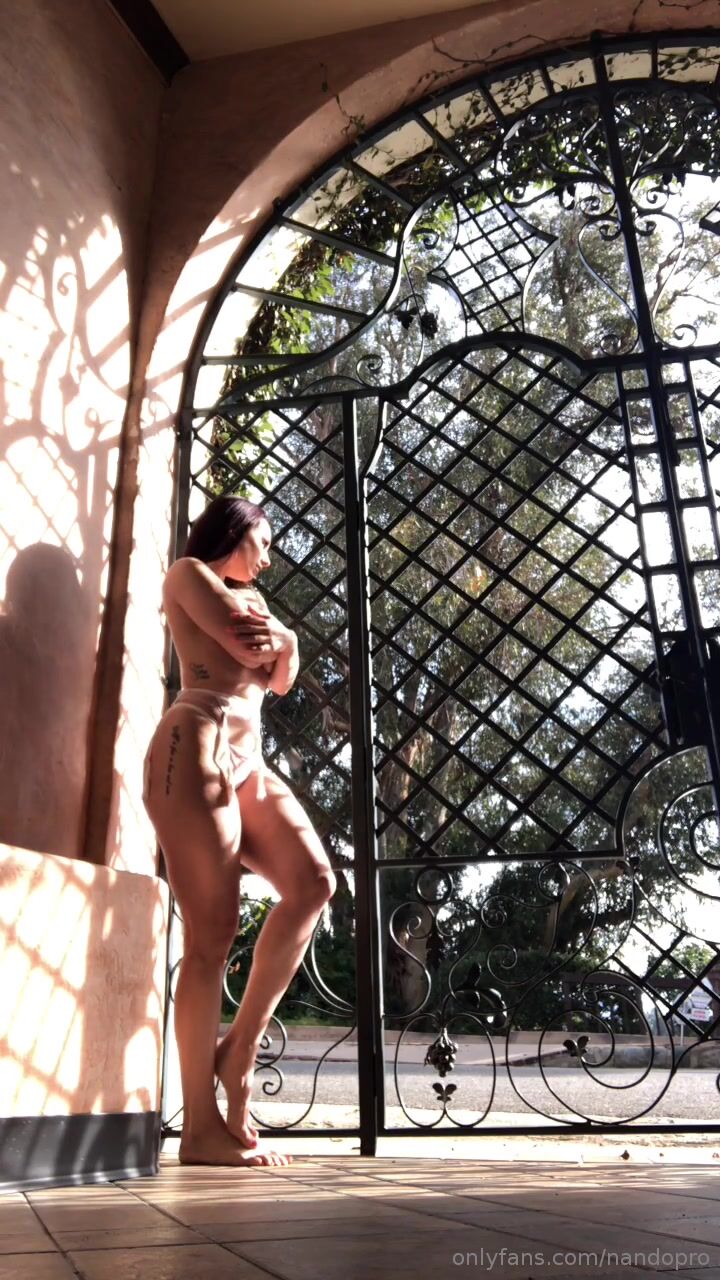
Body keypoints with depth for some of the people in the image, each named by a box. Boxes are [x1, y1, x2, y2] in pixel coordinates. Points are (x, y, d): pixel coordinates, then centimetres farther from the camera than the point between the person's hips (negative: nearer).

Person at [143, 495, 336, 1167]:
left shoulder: (250, 597, 30)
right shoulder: (188, 573, 10)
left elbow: (283, 670, 17)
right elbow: (243, 645, -5)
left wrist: (275, 638, -2)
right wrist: (268, 640, 14)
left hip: (247, 759, 8)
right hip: (195, 748, -7)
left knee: (313, 882, -13)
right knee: (212, 931, -12)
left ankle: (242, 1044, -2)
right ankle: (201, 1128, -8)